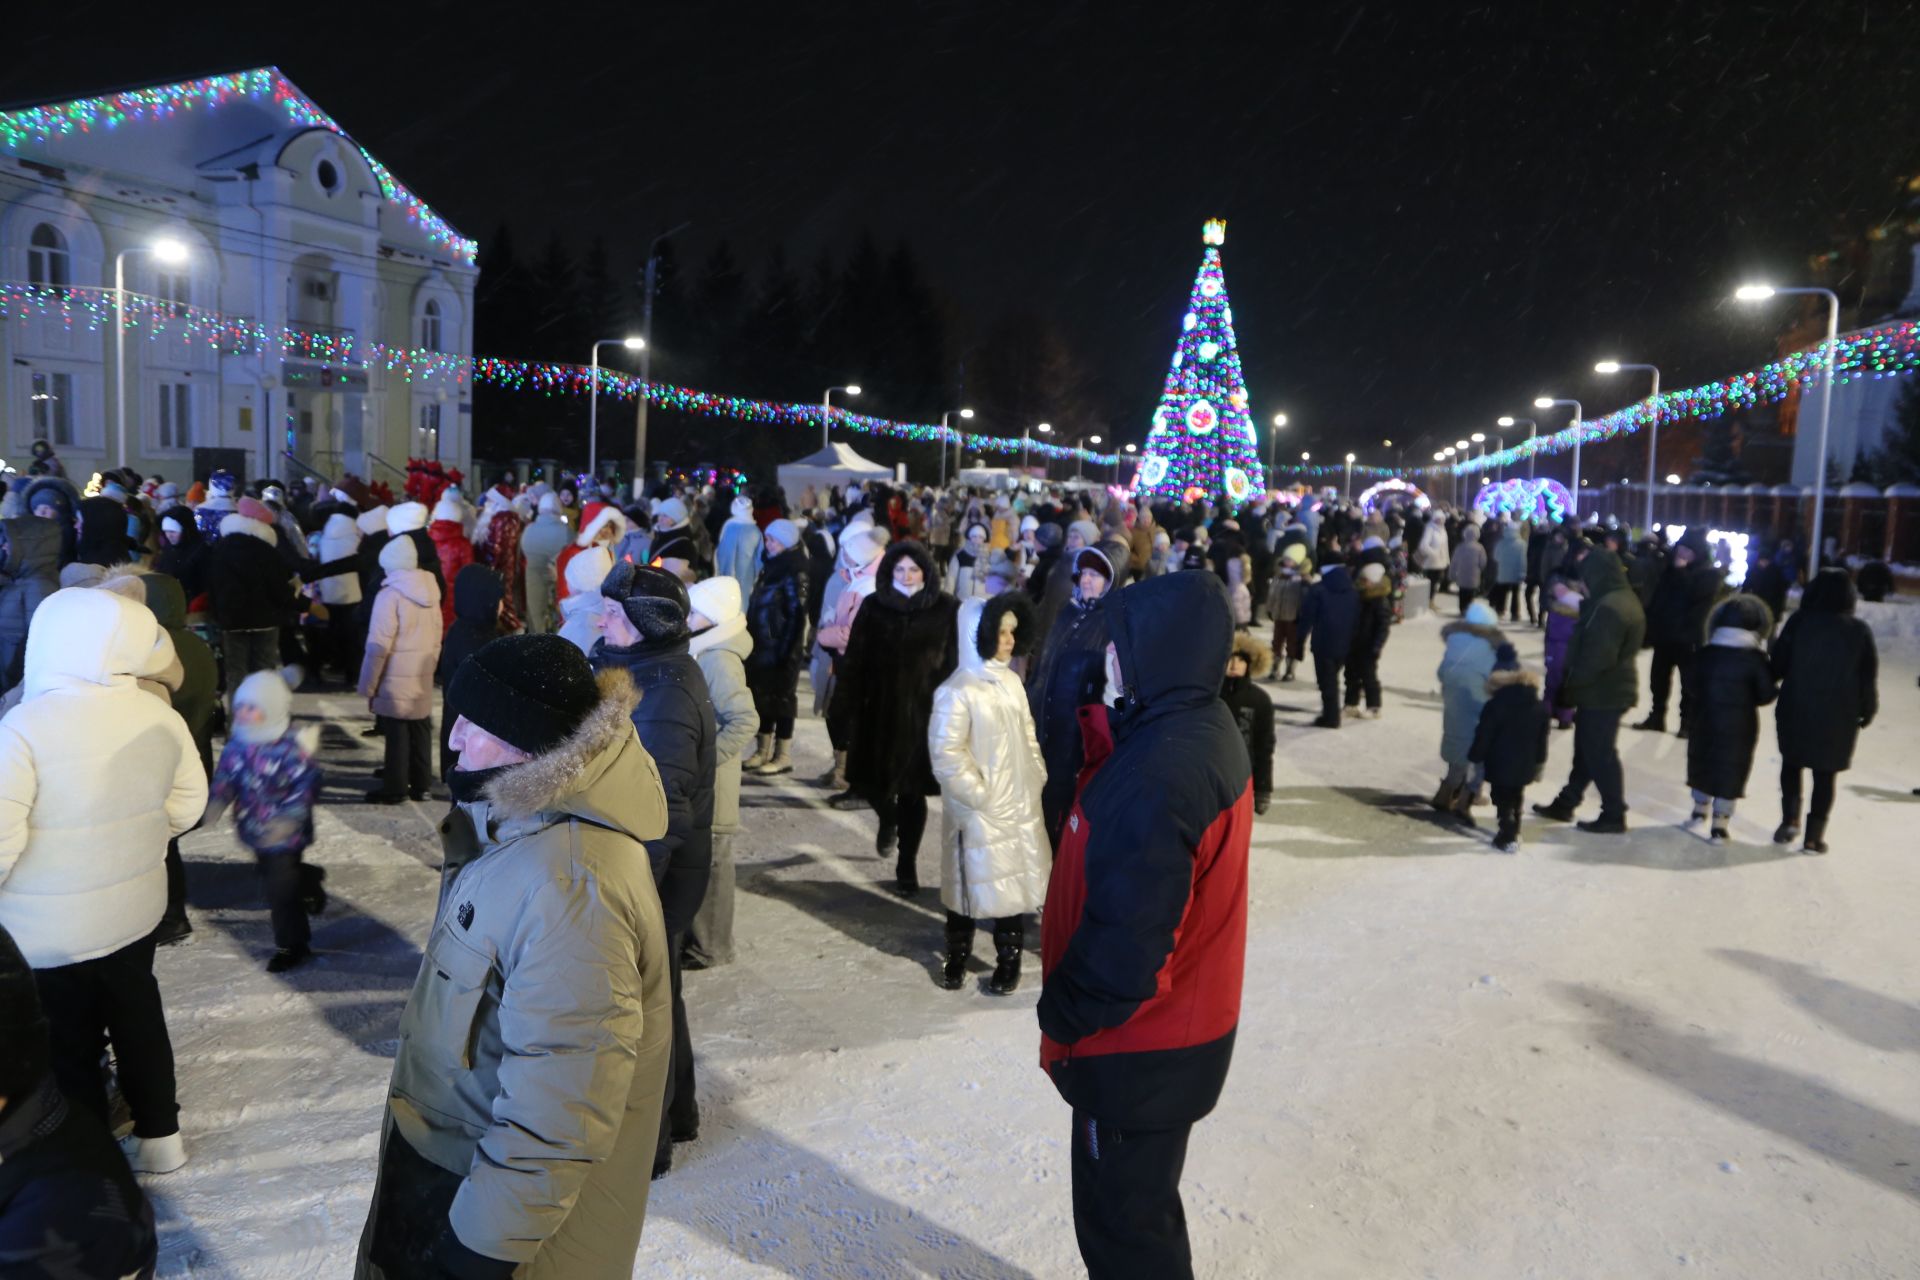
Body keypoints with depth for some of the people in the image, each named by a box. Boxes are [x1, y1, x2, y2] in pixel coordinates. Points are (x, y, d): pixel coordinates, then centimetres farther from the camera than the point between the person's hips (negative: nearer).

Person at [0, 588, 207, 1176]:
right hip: (135, 905, 5)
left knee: (66, 1043, 14)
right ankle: (159, 1136, 37)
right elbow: (188, 803, 3)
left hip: (48, 928, -4)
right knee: (138, 1017, 23)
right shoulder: (159, 714, -10)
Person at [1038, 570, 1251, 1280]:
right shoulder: (1205, 729, 1)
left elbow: (1126, 936, -30)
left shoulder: (1157, 776, -30)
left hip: (1139, 1052, -9)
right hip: (1186, 1028, 9)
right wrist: (1109, 734, -5)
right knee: (1136, 1200, 27)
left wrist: (1062, 1016, -12)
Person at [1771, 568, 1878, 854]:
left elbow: (1779, 663, -6)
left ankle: (1790, 819, 8)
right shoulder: (1860, 630, -4)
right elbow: (1869, 678, 1)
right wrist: (1867, 711, 13)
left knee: (1791, 763, 20)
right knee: (1825, 773, 10)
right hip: (1838, 715, 1)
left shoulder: (1799, 621, -7)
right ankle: (1814, 836, 10)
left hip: (1796, 708, -1)